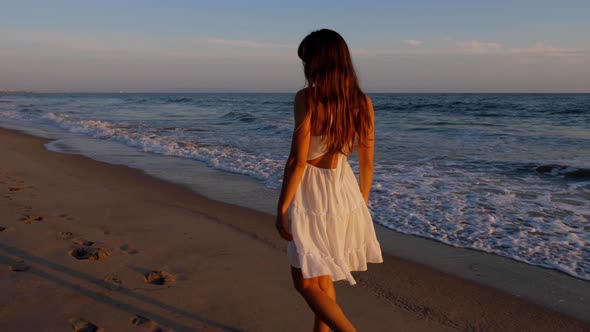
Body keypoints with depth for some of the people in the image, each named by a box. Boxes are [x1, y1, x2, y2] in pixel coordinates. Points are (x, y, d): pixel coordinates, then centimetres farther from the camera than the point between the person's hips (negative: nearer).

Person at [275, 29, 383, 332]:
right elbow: (367, 163, 6)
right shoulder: (363, 102, 0)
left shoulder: (307, 98, -16)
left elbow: (298, 160, -19)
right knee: (322, 277, 23)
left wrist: (282, 208, -10)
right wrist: (361, 203, 18)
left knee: (306, 283, 9)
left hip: (310, 194, -6)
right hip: (343, 190, 7)